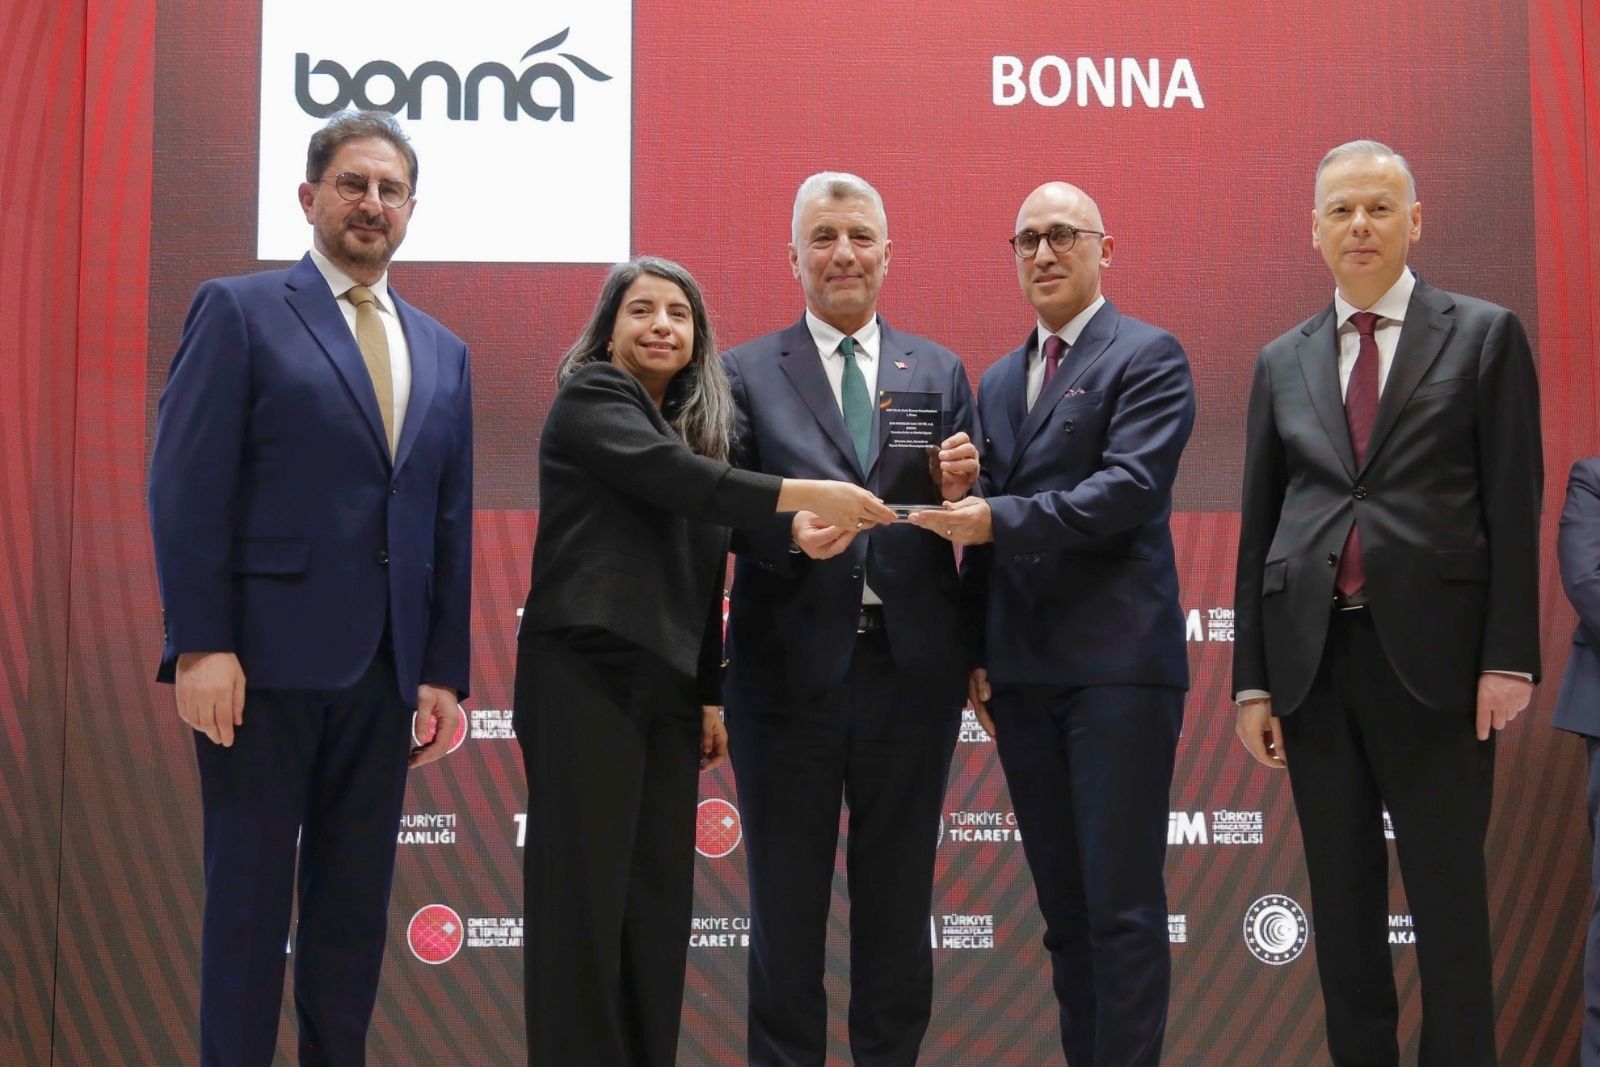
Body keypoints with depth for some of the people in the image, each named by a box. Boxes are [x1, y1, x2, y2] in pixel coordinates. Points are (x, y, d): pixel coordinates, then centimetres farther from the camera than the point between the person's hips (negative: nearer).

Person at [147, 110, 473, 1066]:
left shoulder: (443, 353, 15)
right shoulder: (241, 311, 0)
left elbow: (451, 524, 13)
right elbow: (187, 487, -8)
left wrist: (445, 671, 8)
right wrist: (201, 644, -15)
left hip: (385, 669, 5)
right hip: (265, 656, -5)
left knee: (357, 902, 11)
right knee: (250, 895, 3)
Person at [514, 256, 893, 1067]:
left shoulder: (693, 420, 19)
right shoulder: (590, 397, -2)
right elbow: (678, 479, -19)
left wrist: (710, 691, 14)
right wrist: (808, 496, -24)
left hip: (666, 684, 7)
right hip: (586, 674, -7)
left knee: (659, 897, 5)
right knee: (585, 894, -7)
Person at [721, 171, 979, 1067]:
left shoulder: (940, 372, 10)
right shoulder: (747, 373, 3)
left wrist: (961, 489, -15)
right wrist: (790, 532, -24)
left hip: (911, 665, 2)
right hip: (792, 665, -2)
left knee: (899, 900, 12)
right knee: (787, 903, 8)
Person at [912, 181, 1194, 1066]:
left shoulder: (1149, 356, -1)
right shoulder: (999, 380, 19)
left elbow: (1131, 488, -15)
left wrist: (1000, 519, -20)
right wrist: (975, 652, 11)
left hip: (1118, 661, -6)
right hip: (1022, 672, 7)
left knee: (1122, 902, -5)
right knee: (1063, 904, 12)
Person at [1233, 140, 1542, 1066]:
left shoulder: (1484, 336, 3)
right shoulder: (1282, 362, 12)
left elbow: (1514, 505, -2)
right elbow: (1259, 526, 11)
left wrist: (1509, 655, -9)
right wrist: (1253, 678, 6)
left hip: (1433, 650, -3)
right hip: (1313, 655, 4)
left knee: (1448, 895, 2)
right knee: (1343, 898, 11)